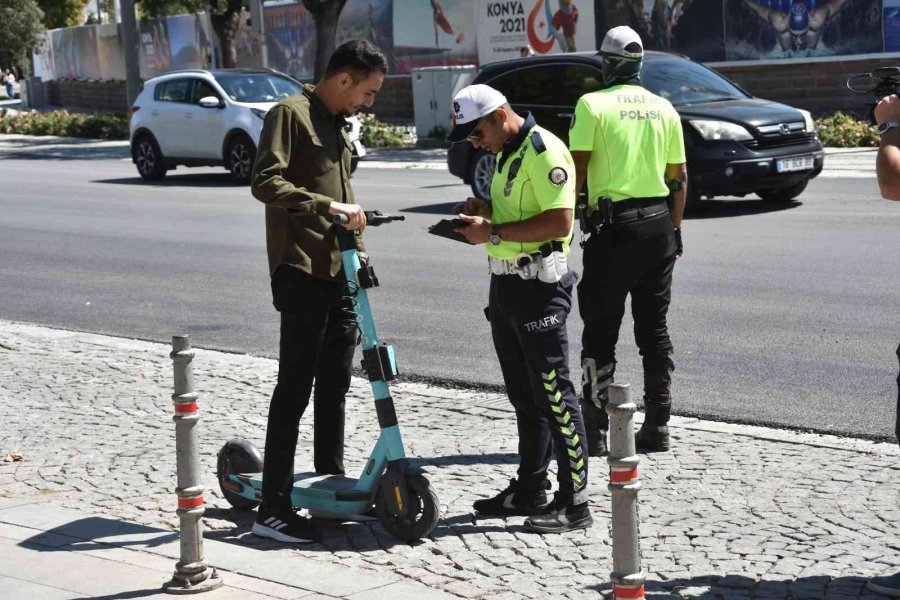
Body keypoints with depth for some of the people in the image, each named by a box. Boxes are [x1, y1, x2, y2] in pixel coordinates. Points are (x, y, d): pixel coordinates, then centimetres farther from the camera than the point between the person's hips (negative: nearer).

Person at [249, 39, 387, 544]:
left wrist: (358, 253, 23)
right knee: (295, 388, -8)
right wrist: (328, 207, -25)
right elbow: (265, 182, -20)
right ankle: (274, 509, -5)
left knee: (335, 384, 14)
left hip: (339, 273, 9)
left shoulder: (338, 124, 20)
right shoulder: (291, 114, -8)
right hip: (303, 273, -9)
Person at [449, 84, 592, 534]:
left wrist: (493, 232, -21)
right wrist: (483, 211, 7)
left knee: (553, 394, -6)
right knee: (522, 395, 15)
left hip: (539, 287, -10)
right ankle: (530, 491, 25)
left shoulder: (543, 151, -16)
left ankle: (574, 503, -1)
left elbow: (559, 222, -24)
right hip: (506, 283, 10)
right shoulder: (507, 153, 16)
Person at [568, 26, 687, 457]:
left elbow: (577, 168, -11)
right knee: (654, 329, 11)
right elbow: (680, 178, 12)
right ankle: (656, 427, 13)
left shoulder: (593, 105, -5)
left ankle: (595, 431, 1)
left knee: (600, 331, 1)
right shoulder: (664, 108, 9)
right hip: (659, 225, 5)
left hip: (613, 226, -5)